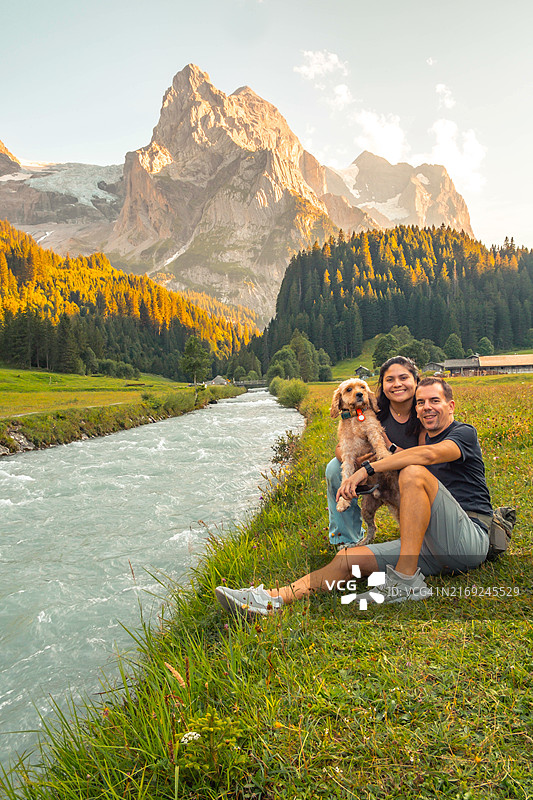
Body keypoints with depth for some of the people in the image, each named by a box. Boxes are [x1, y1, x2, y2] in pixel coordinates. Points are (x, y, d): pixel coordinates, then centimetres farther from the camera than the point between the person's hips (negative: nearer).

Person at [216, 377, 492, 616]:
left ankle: (406, 580, -29)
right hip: (432, 547, 7)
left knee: (415, 473, -30)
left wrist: (367, 468, -23)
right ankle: (273, 599, -19)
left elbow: (431, 455, -23)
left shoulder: (464, 432, 1)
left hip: (470, 539, -7)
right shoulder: (423, 439, 24)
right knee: (348, 558, -10)